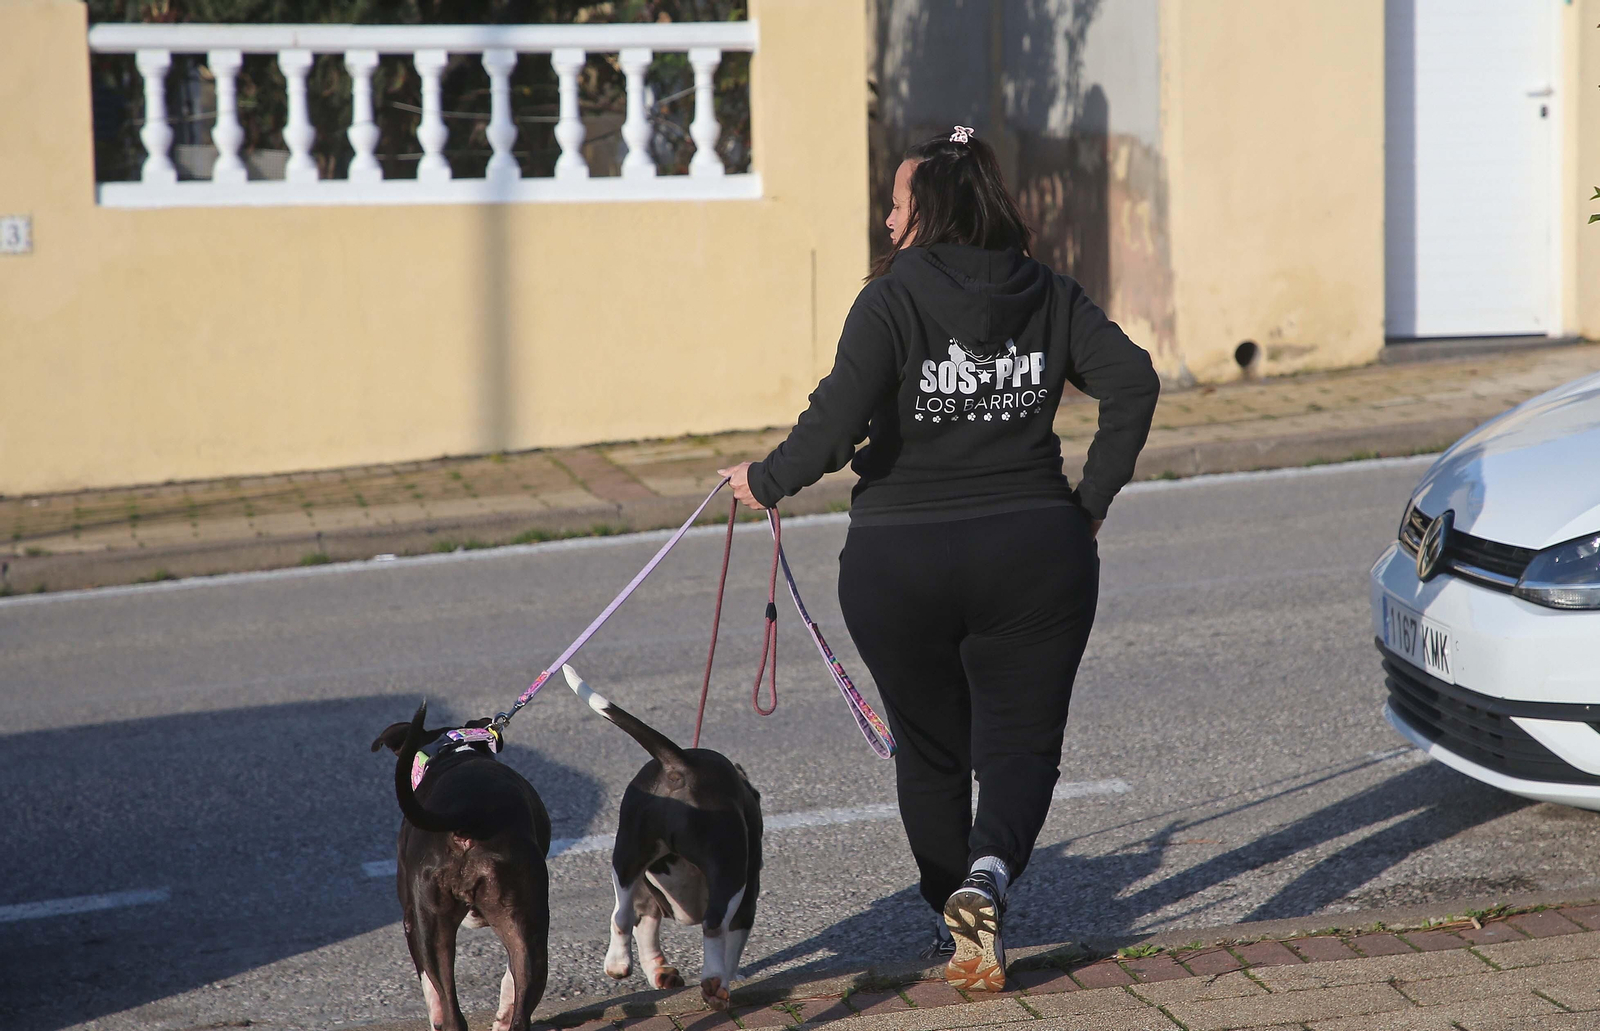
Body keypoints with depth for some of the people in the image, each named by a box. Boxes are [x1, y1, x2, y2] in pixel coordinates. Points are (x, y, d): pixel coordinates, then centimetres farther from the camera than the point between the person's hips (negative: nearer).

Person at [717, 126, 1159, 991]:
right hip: (1035, 555, 2)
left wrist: (765, 482, -3)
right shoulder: (1050, 297, 4)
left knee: (930, 750, 16)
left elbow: (837, 422, -18)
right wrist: (1091, 500, 3)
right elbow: (1133, 382, -4)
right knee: (1022, 745, 6)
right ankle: (986, 875, -22)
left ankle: (955, 926, 22)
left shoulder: (893, 300, -10)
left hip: (901, 563, -2)